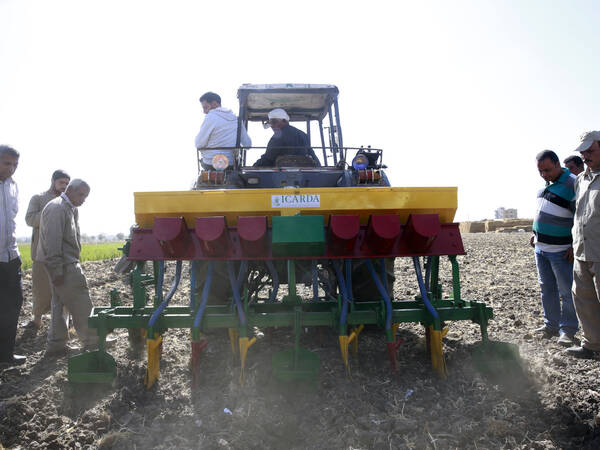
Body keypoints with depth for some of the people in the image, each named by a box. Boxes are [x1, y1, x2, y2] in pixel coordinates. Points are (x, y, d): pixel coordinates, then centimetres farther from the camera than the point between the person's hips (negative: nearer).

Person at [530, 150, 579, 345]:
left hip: (561, 250, -8)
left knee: (566, 291, 0)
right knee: (547, 289, 14)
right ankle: (551, 325, 24)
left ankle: (568, 330, 8)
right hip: (541, 247, 8)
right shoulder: (547, 184, 12)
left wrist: (575, 246, -18)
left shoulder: (572, 184, -13)